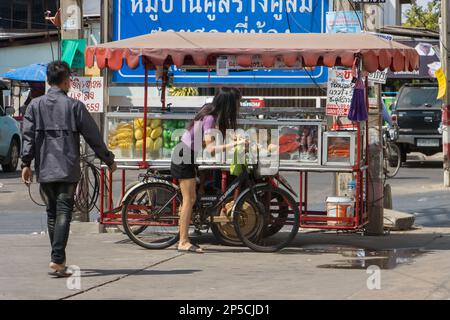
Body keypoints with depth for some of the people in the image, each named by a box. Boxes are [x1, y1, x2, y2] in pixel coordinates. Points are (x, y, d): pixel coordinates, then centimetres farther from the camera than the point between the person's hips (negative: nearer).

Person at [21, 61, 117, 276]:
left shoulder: (35, 105, 6)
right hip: (68, 169, -3)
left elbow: (28, 136, -2)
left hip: (44, 169, 3)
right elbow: (93, 136, 0)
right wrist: (109, 160, 10)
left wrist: (26, 163, -1)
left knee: (51, 214, 14)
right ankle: (57, 259, -18)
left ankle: (59, 258, 21)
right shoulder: (74, 106, -3)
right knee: (63, 213, -6)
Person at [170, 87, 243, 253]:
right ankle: (183, 242, -7)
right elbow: (211, 148, -31)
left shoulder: (213, 113, 2)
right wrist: (235, 144, -32)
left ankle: (183, 239, 13)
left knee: (190, 199, 10)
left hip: (188, 158, 9)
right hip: (184, 158, -9)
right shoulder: (210, 118, -25)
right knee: (189, 199, -8)